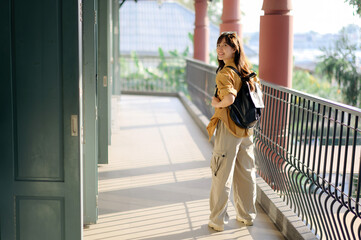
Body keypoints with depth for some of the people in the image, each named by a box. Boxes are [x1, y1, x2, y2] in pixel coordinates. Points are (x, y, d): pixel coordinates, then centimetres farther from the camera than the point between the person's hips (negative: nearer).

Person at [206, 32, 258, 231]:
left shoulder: (225, 73, -17)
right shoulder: (246, 71, 8)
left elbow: (229, 97, -33)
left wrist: (216, 104, -15)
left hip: (228, 128, -8)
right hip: (246, 128, 8)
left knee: (222, 175, 4)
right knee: (245, 173, 16)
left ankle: (217, 220, 15)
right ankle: (247, 215, 29)